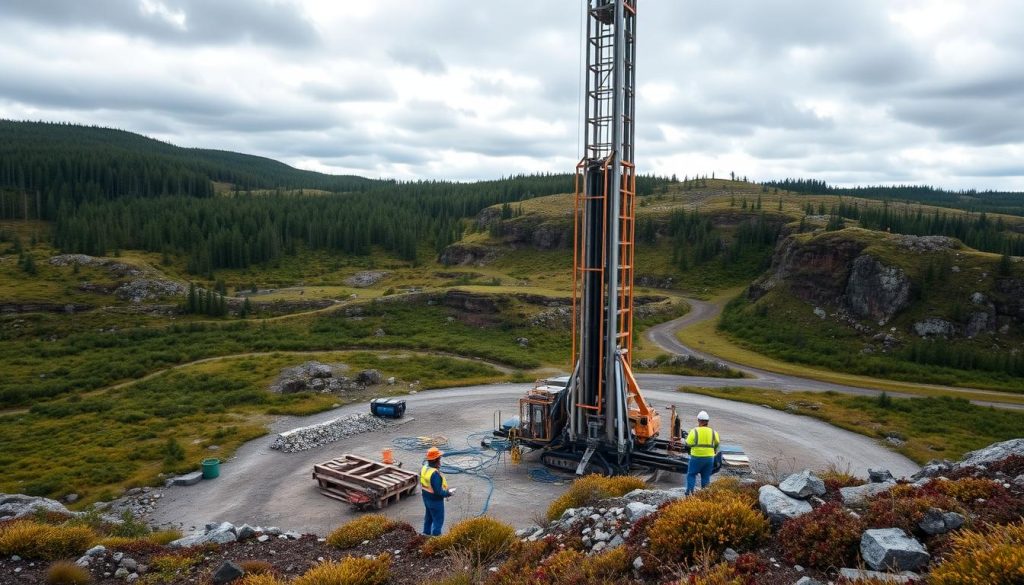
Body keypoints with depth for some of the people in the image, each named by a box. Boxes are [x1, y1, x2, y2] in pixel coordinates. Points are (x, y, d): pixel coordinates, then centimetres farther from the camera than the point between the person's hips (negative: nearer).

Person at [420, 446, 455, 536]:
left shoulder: (424, 468, -7)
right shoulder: (435, 474, -34)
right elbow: (438, 491, -30)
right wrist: (448, 493, -13)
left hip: (426, 498, 9)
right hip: (435, 500, -9)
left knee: (429, 516, 27)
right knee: (438, 520, 10)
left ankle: (426, 533, 44)